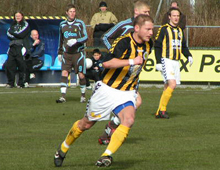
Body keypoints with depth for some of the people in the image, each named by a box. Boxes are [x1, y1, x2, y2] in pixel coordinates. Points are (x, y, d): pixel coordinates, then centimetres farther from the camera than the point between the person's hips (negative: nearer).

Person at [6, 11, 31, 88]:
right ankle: (10, 83, 5)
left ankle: (21, 84, -1)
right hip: (12, 48, 5)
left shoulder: (25, 25, 5)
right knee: (9, 65, -3)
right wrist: (16, 35, -9)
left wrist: (12, 33, 0)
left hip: (21, 47, -5)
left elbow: (21, 35, -9)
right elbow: (8, 35, 7)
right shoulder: (13, 25, 21)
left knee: (21, 66, -6)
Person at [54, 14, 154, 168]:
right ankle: (63, 149, 36)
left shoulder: (148, 45, 1)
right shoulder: (124, 42, -22)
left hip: (126, 92, 5)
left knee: (129, 120, -25)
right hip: (107, 90, -5)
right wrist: (131, 61, -39)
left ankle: (106, 156, -22)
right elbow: (107, 62, -37)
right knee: (87, 123, 11)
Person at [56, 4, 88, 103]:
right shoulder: (62, 24, 10)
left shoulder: (80, 23, -1)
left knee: (81, 75, 0)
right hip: (66, 54, 2)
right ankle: (63, 97, -12)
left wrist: (75, 41, -23)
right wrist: (59, 52, 20)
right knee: (64, 74, -10)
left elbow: (85, 37, -7)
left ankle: (83, 95, 17)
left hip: (78, 53, -2)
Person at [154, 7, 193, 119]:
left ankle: (159, 112, 11)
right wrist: (158, 62, -13)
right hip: (166, 60, -7)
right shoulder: (164, 29, -4)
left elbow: (183, 46, 25)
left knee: (168, 87, 5)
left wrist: (189, 56, 7)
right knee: (172, 84, -20)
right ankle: (162, 109, -11)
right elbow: (157, 46, -6)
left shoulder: (180, 31, 17)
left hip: (176, 62, 7)